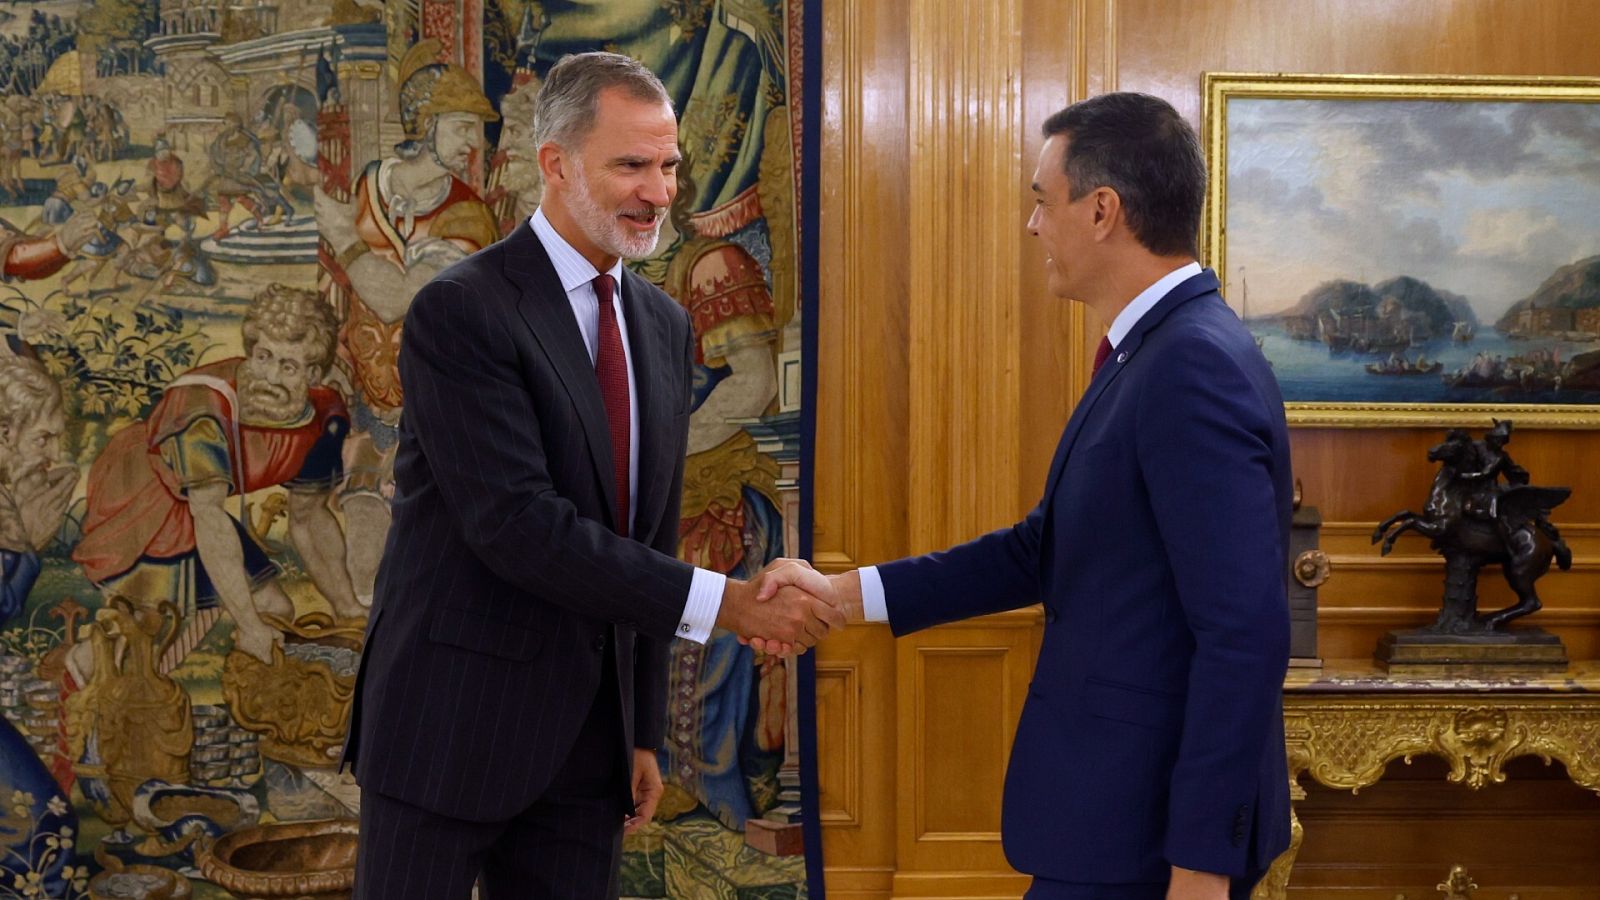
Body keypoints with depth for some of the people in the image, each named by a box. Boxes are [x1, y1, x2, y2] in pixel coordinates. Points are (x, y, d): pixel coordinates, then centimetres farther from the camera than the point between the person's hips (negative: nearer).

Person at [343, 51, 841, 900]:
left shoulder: (664, 327, 9)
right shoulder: (460, 312, -14)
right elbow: (517, 525, -23)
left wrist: (643, 730, 13)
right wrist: (726, 602, -23)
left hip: (587, 734, 6)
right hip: (452, 723, -6)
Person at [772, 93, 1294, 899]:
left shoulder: (1196, 368, -20)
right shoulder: (1155, 352, 10)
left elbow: (1244, 635, -24)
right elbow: (1044, 550, 14)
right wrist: (848, 593, 9)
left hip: (1150, 829, -9)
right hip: (1130, 800, 9)